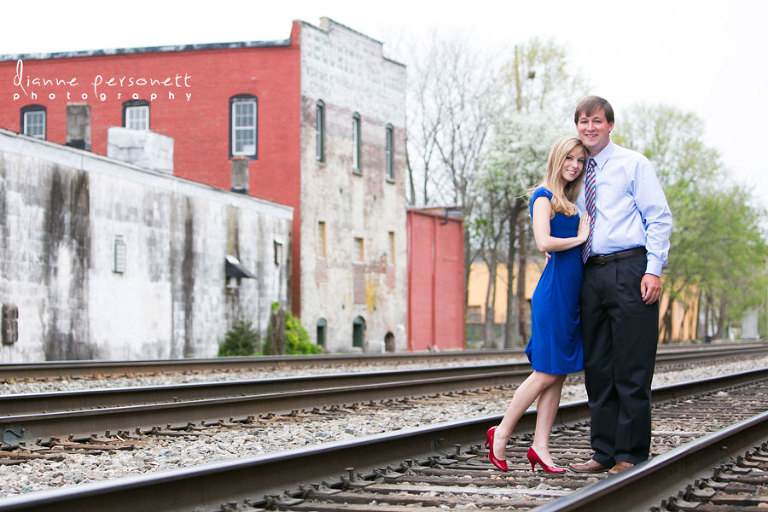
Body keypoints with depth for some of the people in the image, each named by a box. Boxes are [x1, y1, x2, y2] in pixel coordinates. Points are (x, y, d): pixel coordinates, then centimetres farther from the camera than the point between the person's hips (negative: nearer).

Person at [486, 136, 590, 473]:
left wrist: (587, 233, 5)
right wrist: (580, 239, -8)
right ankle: (501, 435, 5)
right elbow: (544, 242, -20)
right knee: (547, 373, -6)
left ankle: (540, 447, 7)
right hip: (553, 291, -9)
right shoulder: (544, 195, -7)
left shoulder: (567, 201, 19)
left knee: (558, 374, 5)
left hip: (570, 293, 9)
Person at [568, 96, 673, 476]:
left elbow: (659, 219, -4)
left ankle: (631, 455, -1)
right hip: (592, 274, 6)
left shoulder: (633, 164, 2)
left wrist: (654, 270, -13)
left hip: (630, 270, -6)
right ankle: (605, 452, 13)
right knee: (597, 367, 7)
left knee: (631, 369, -5)